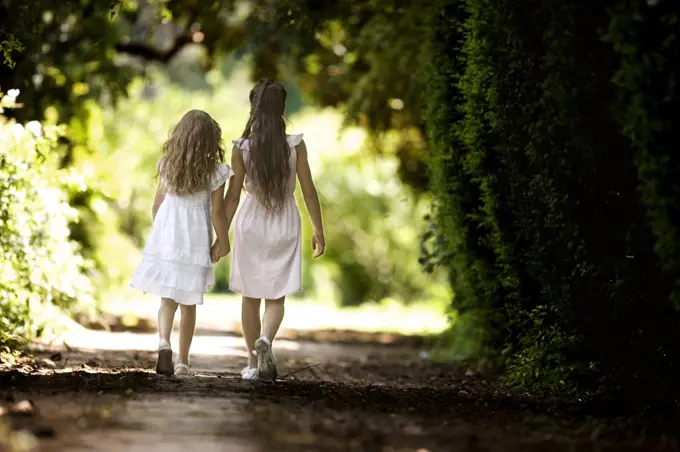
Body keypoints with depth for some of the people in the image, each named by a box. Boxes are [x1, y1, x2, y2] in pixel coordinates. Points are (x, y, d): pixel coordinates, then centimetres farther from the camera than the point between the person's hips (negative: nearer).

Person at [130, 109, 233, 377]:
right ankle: (183, 361, 13)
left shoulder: (167, 165, 2)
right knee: (189, 303, 10)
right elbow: (217, 211, -6)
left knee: (168, 299, 4)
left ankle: (164, 342, -24)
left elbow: (157, 203, 9)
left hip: (165, 237, 2)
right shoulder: (214, 171, -8)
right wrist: (223, 241, 5)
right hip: (195, 240, -2)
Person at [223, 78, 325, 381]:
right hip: (285, 225, 0)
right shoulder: (295, 145, -7)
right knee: (276, 298, 7)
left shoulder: (242, 148, -7)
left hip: (251, 223, 0)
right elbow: (309, 191, -4)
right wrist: (319, 231, 6)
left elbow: (233, 195, -4)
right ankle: (265, 340, -22)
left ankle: (253, 363, 15)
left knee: (250, 297, 12)